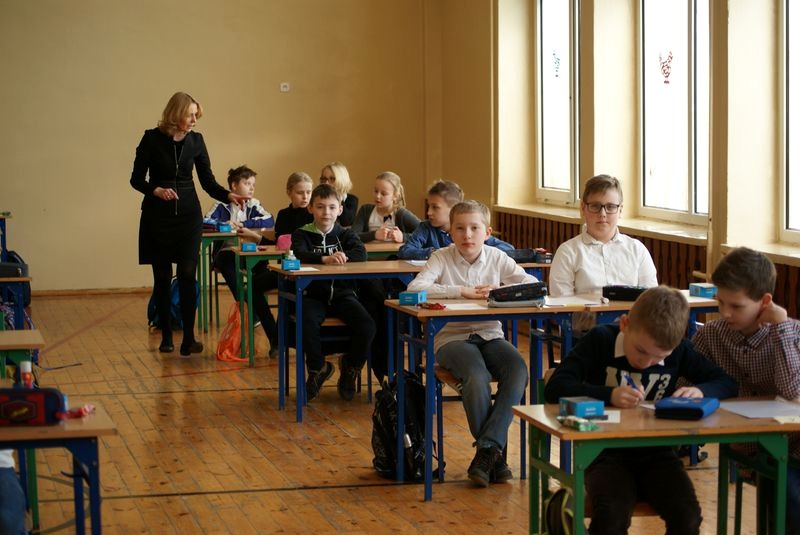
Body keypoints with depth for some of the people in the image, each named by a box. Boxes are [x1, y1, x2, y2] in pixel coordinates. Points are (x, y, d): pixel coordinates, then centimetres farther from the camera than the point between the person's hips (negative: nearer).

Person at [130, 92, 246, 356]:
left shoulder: (196, 140, 2)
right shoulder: (152, 139, -6)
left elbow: (207, 181, 4)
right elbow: (136, 178, -2)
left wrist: (229, 195, -13)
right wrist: (156, 190, -21)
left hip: (188, 215, 2)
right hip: (157, 215, -1)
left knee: (187, 274, -8)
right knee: (162, 276, 3)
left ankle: (188, 339, -10)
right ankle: (166, 336, 14)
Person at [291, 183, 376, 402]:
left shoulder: (345, 234, 11)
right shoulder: (302, 234, 5)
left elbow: (361, 254, -8)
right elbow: (300, 255, -18)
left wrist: (340, 257, -25)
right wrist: (325, 258, -35)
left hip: (342, 293, 2)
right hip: (314, 294, -2)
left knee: (367, 326, -23)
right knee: (307, 322, -34)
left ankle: (350, 367, 9)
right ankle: (318, 368, -5)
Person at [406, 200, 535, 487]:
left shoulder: (496, 258, 6)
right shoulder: (442, 258, -2)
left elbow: (533, 283, -3)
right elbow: (415, 288, -19)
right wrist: (463, 292, -23)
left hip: (490, 334, 3)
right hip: (452, 336, -3)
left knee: (518, 370, -28)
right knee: (477, 378, -34)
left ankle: (487, 450, -25)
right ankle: (495, 453, -15)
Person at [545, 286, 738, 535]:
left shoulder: (679, 351, 4)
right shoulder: (601, 340, -5)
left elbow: (727, 383, 11)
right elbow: (554, 388, -13)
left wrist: (701, 391, -13)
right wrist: (609, 395, -27)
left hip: (657, 454, 3)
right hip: (607, 455, -3)